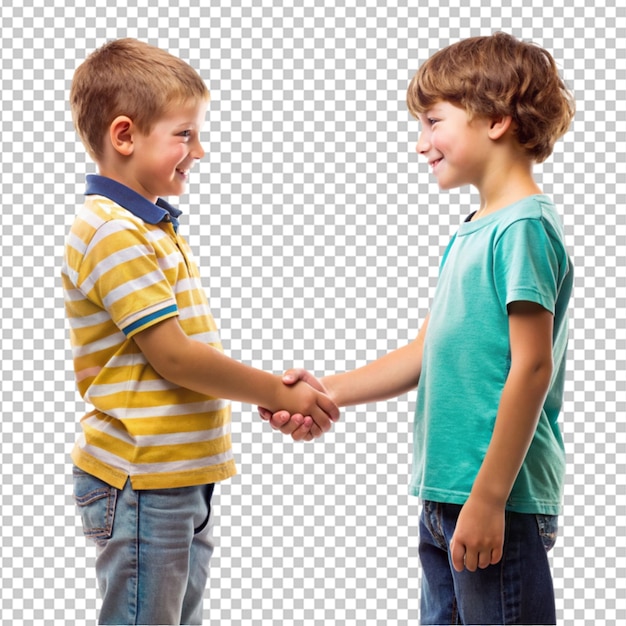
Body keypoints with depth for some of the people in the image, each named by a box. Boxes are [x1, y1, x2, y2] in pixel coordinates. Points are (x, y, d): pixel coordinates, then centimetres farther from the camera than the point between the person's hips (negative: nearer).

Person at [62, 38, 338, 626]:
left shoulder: (157, 227, 15)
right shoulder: (111, 234, -17)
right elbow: (172, 356, -20)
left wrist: (267, 391, 2)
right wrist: (277, 392, -10)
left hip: (182, 481, 10)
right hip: (141, 487, -10)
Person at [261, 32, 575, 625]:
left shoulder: (525, 227, -14)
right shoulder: (468, 235, 14)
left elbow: (532, 366, -19)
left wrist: (488, 497, -20)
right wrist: (329, 391, 12)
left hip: (501, 500, -9)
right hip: (444, 496, 9)